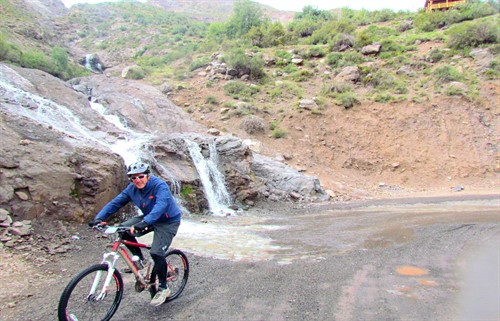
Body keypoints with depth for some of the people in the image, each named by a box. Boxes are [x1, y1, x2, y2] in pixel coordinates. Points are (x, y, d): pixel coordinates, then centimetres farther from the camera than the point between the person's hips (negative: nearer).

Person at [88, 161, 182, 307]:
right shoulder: (132, 188, -7)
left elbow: (160, 206, -43)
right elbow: (116, 202, -9)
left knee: (156, 252, -20)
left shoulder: (160, 186, -28)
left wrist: (144, 223, -57)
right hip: (149, 218, 7)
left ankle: (163, 288, 2)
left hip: (168, 221, -7)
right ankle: (139, 259, 9)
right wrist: (99, 218, -22)